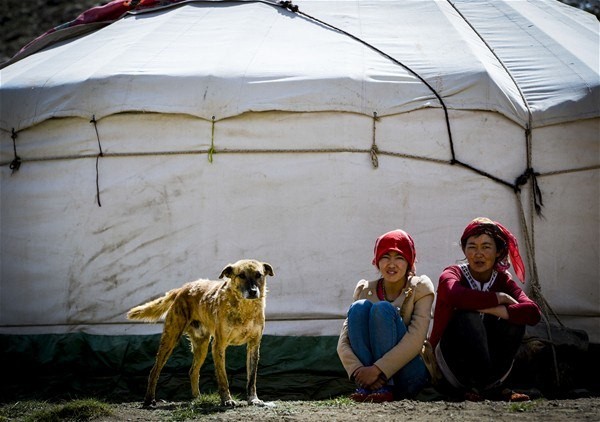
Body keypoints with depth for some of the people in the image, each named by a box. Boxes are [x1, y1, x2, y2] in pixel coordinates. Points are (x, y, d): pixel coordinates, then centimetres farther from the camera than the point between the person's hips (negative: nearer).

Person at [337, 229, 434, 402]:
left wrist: (378, 369, -27)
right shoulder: (365, 290, 5)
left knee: (382, 309, -22)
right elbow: (343, 342, -5)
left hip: (409, 378, -2)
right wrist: (358, 371, -25)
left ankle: (385, 388, -27)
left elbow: (415, 340, -16)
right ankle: (365, 386, -28)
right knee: (359, 307, -19)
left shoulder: (420, 288, -2)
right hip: (367, 374, 2)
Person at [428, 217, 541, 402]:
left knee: (514, 319, -19)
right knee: (468, 314, -29)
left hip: (486, 363, 3)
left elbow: (533, 313, -19)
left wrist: (488, 309, -28)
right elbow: (455, 296, -36)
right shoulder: (453, 275, -7)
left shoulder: (503, 280, 2)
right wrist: (498, 298, -23)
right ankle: (490, 387, -22)